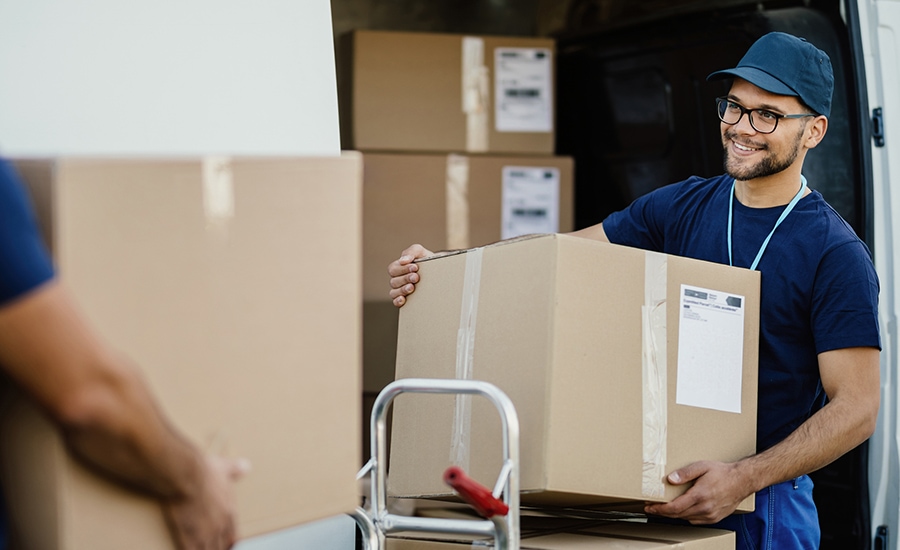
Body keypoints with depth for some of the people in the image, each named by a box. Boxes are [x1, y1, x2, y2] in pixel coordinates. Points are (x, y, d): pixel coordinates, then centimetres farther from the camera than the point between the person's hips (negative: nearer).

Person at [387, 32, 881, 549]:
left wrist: (745, 478, -25)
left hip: (766, 503, -5)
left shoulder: (836, 253, -11)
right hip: (671, 490, 5)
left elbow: (857, 408, -14)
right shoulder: (682, 206, 5)